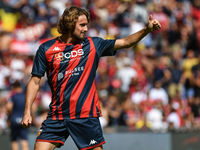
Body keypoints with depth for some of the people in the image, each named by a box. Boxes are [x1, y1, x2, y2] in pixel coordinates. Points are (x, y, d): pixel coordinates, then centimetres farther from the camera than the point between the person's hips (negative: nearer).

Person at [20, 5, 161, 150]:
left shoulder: (93, 45, 6)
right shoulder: (46, 49, 3)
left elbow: (126, 42, 6)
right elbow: (35, 82, 5)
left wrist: (147, 29, -9)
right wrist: (27, 112, -3)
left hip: (86, 116, 0)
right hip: (56, 117, 0)